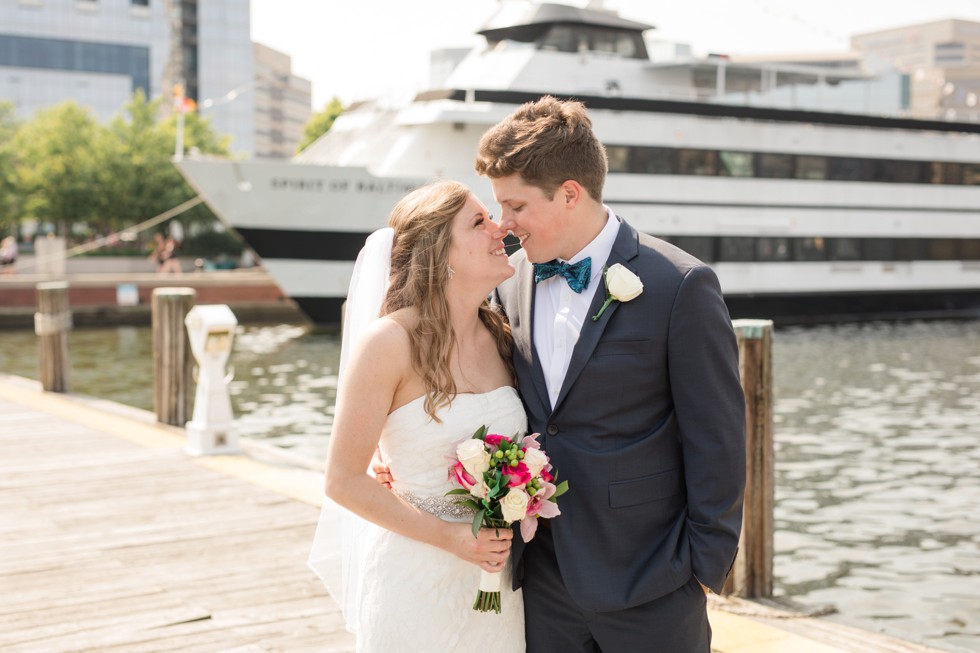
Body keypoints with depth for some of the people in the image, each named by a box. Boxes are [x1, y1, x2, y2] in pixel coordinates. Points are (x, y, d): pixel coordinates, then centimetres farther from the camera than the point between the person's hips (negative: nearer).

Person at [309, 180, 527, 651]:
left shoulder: (500, 338, 2)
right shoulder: (390, 342, -16)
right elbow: (343, 480, -13)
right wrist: (450, 538, -16)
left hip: (494, 573, 5)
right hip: (415, 574, -5)